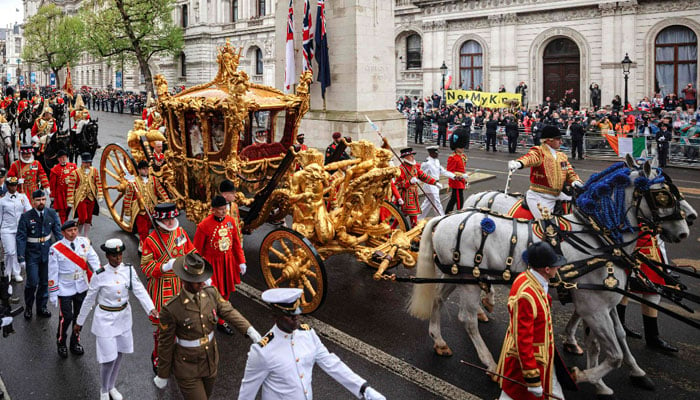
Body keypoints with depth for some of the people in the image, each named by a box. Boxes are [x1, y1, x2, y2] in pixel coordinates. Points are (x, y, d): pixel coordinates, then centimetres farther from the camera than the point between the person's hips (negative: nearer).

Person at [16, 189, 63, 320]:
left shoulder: (52, 214, -3)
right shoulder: (26, 217, -12)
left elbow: (58, 233, 1)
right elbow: (21, 238, -10)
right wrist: (21, 258, -14)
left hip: (47, 252, 3)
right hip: (32, 253, -3)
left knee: (45, 281, 12)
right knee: (33, 282, -3)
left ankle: (41, 308, 28)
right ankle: (28, 308, 20)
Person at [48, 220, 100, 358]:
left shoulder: (84, 242, -5)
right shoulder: (55, 249, -14)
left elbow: (93, 260, -5)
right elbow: (53, 273, -10)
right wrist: (53, 294, -7)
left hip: (82, 287, 4)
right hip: (64, 289, -4)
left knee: (79, 315, 15)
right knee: (66, 317, 0)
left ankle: (75, 341, 37)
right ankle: (61, 343, 27)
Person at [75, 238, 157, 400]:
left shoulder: (129, 270, -8)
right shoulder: (100, 275, -16)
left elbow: (140, 290, -18)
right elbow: (89, 300, -6)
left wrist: (151, 309, -33)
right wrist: (79, 322, 2)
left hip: (123, 317, 4)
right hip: (106, 320, -4)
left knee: (119, 355, 17)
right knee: (109, 358, 0)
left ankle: (112, 387, 40)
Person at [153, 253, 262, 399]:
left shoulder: (211, 293, -11)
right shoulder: (171, 309, -25)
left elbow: (229, 312, -11)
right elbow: (166, 343, -15)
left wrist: (249, 330, -29)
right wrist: (163, 375, -4)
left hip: (210, 363, 5)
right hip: (187, 369, -5)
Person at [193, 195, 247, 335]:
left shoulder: (231, 221, -3)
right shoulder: (204, 225, -18)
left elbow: (237, 243, 8)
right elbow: (197, 250, -9)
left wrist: (241, 261, 7)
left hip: (228, 262, 5)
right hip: (211, 263, -5)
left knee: (226, 293, 15)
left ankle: (221, 321, 33)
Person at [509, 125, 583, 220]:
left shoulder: (562, 156, 16)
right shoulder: (539, 152, -8)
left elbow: (570, 172, 19)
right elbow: (530, 157, -30)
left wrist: (576, 181, -6)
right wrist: (519, 163, -54)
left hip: (557, 195, 7)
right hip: (539, 197, -7)